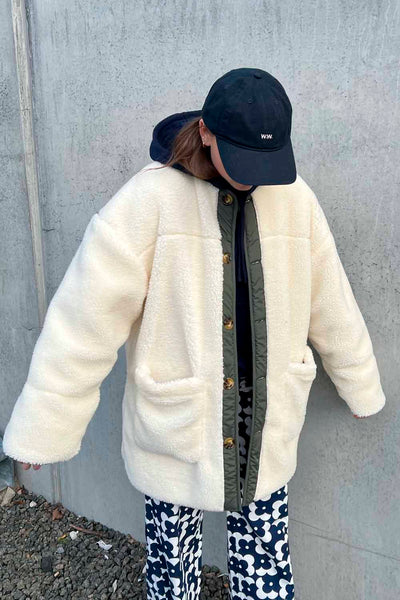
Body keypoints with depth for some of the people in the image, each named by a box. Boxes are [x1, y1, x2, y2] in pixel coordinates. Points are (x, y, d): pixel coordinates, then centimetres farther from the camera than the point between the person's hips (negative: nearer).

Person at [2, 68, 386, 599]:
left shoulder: (294, 199, -3)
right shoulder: (149, 199, -16)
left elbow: (332, 308, 7)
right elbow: (86, 319, -16)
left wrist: (360, 389, 17)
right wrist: (44, 429, -12)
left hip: (266, 426, 3)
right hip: (176, 423, -2)